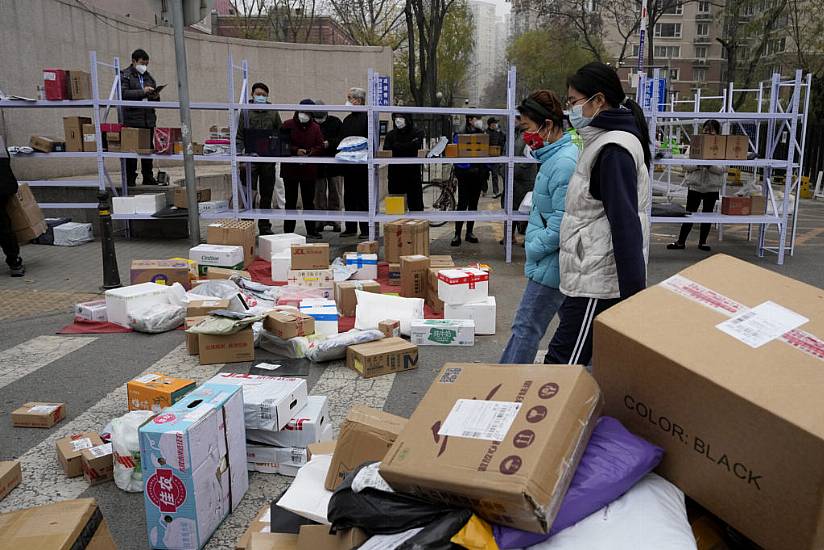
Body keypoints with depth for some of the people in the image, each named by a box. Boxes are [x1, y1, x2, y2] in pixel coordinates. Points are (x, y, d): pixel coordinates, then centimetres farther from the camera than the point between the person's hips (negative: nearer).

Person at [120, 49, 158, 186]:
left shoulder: (149, 76, 21)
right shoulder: (125, 75, 1)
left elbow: (154, 98, 26)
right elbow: (123, 93, -13)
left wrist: (156, 96, 2)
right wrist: (142, 92, -19)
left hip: (148, 119, 6)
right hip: (132, 119, -6)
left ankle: (148, 178, 13)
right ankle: (130, 179, -1)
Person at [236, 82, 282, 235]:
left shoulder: (273, 113, 9)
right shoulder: (245, 112, 3)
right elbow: (239, 136, 1)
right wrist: (240, 155, -10)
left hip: (268, 159, 3)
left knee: (267, 194, 9)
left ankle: (264, 226, 18)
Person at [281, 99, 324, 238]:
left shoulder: (315, 127, 7)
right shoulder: (288, 125, -1)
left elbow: (320, 146, 2)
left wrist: (310, 153, -16)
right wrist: (296, 151, -18)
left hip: (309, 170, 2)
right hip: (290, 169, -2)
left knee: (309, 201, 9)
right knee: (290, 201, 5)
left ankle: (311, 230, 16)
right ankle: (288, 231, 12)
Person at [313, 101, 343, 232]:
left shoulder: (335, 122, 3)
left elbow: (342, 139, -3)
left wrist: (329, 143, -15)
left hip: (334, 163, 0)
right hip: (318, 165, 1)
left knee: (335, 194, 5)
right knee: (319, 194, 4)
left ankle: (335, 221, 12)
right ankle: (320, 221, 11)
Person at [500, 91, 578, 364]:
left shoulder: (564, 164, -22)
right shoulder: (556, 156, 10)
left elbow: (562, 223, -25)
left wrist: (533, 249, -13)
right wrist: (534, 245, 14)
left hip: (552, 264, -10)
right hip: (558, 262, 10)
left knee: (525, 328, -4)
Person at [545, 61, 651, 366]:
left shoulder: (613, 150, -16)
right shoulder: (605, 142, 15)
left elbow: (626, 226, -21)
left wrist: (634, 292, -22)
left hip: (598, 281, -10)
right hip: (593, 276, 10)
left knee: (562, 363, -6)